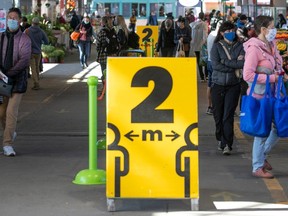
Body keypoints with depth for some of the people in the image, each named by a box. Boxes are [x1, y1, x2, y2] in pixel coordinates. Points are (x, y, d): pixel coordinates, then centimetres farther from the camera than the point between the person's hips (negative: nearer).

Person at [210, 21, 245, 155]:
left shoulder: (240, 46, 4)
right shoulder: (217, 46, 2)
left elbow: (243, 63, -10)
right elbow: (215, 65, -10)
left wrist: (225, 62, -13)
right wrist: (234, 65, -9)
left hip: (233, 85, -1)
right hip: (218, 84, 1)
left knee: (228, 115, -8)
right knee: (218, 114, 7)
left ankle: (227, 144, -9)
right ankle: (221, 140, 25)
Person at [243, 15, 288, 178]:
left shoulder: (271, 45, 7)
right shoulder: (254, 48, -18)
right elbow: (248, 75, -23)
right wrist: (271, 78, -20)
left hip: (273, 93, 8)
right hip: (260, 95, -8)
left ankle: (263, 154, 35)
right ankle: (257, 167, 17)